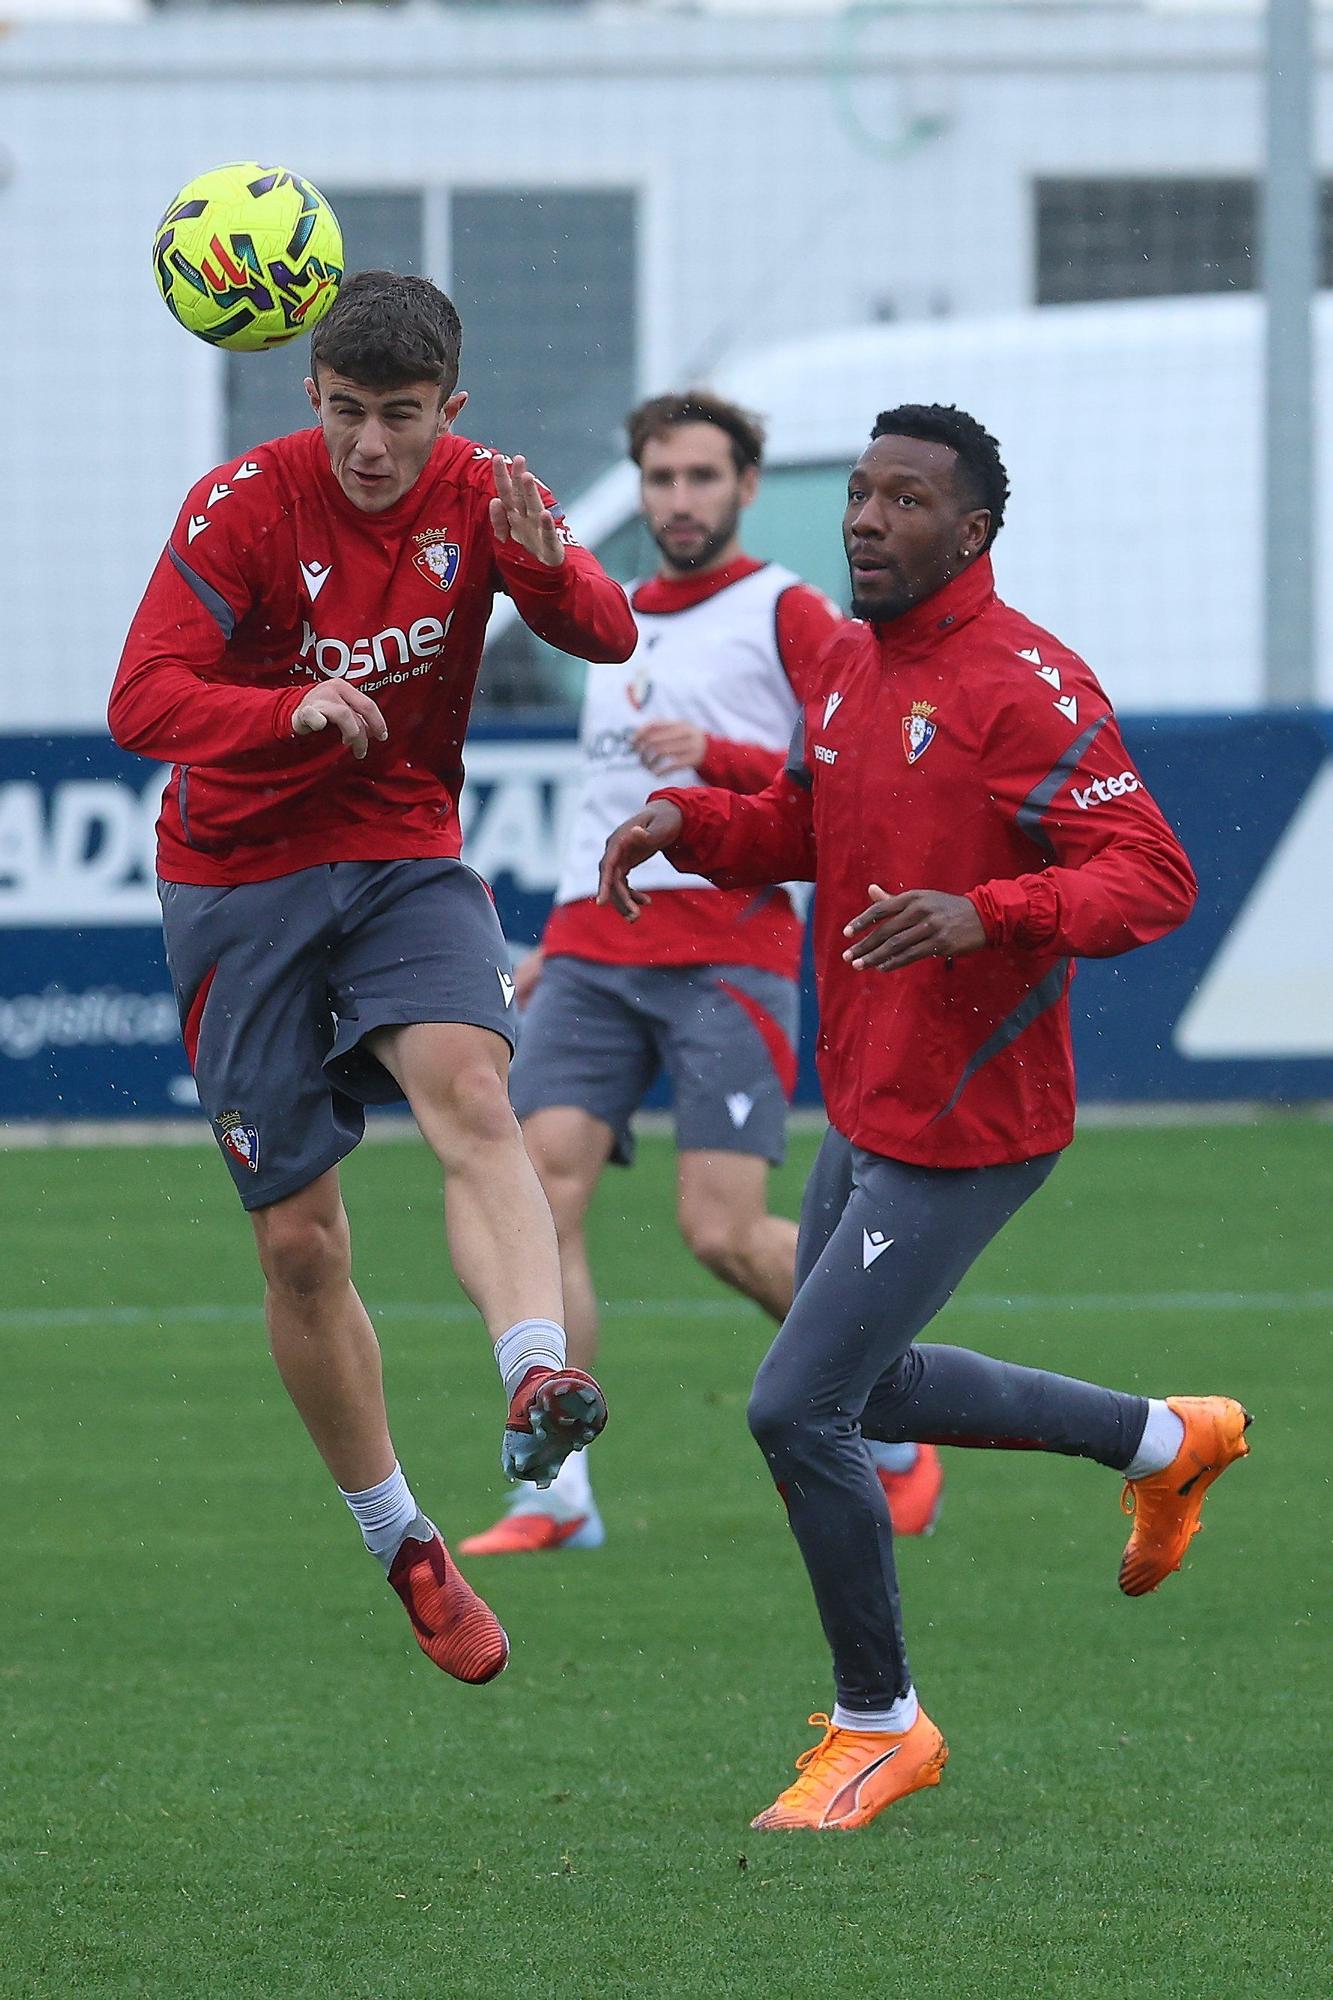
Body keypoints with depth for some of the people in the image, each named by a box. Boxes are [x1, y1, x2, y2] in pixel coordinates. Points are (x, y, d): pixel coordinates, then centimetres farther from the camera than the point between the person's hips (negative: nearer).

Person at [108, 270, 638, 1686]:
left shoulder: (476, 494, -3)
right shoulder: (245, 505, -14)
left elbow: (607, 637, -8)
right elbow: (142, 702, -21)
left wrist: (542, 563, -30)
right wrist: (293, 710, -40)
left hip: (406, 861, 1)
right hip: (239, 882, -1)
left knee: (469, 1090, -31)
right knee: (298, 1240, 1)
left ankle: (537, 1380, -51)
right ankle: (400, 1547, 17)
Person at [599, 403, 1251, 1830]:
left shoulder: (1023, 685, -19)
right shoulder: (848, 663, 8)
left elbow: (1152, 879, -24)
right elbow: (800, 826, 23)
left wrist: (984, 914, -38)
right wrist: (687, 820, 3)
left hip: (964, 1133, -10)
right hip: (863, 1111, 10)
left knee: (798, 1408, -10)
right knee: (866, 1389, 24)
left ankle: (879, 1726, 9)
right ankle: (1168, 1440, 41)